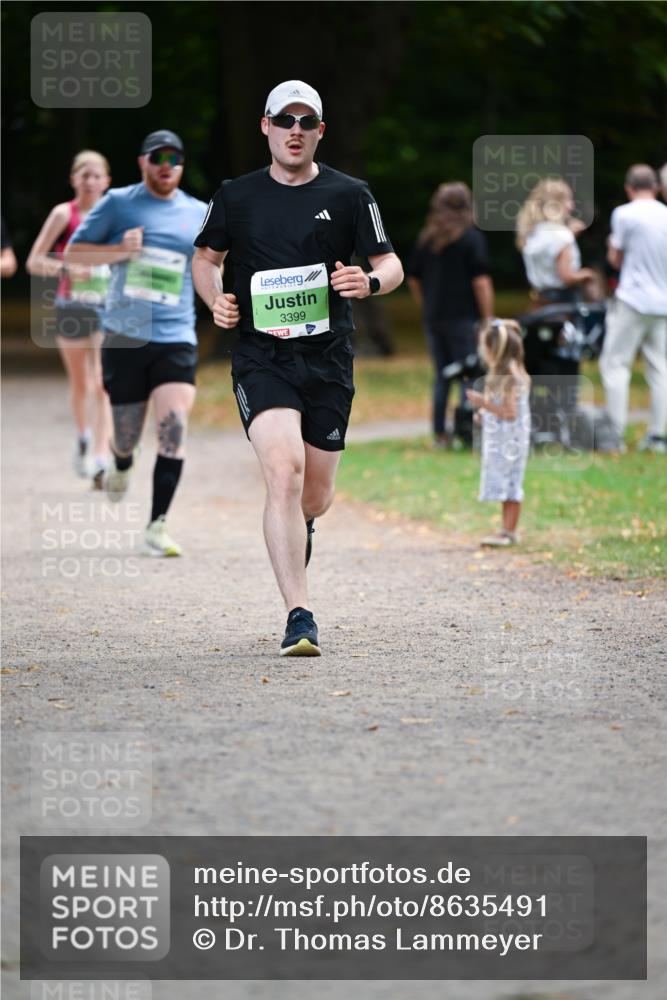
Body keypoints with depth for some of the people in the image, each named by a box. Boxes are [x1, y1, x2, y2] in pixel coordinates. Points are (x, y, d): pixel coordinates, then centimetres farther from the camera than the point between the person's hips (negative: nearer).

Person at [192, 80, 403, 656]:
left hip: (328, 362, 2)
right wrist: (215, 300, 0)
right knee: (284, 473, -22)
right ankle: (300, 617, -24)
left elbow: (391, 265, 8)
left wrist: (370, 282, -15)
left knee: (315, 497, 9)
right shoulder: (236, 197, 4)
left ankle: (294, 534, 49)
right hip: (261, 359, -2)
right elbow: (206, 256, 20)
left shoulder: (349, 195, 3)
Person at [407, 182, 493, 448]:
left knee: (441, 376, 12)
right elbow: (481, 281, -13)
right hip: (464, 317, -6)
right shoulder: (471, 237, -8)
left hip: (433, 317, 6)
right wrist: (488, 318, -10)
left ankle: (439, 434, 11)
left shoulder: (425, 238, 9)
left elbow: (413, 278, 14)